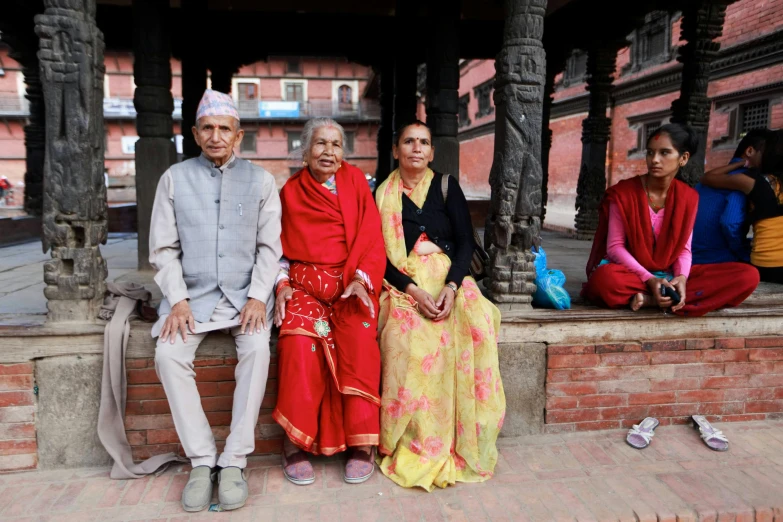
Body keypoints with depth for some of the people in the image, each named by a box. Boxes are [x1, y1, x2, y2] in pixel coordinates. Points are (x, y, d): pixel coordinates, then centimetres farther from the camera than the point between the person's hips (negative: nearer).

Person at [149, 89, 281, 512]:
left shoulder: (260, 180, 5)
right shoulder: (175, 178, 6)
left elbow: (269, 246, 1)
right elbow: (163, 249, 4)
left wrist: (258, 296, -12)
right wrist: (178, 299, -9)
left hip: (245, 294, -1)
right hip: (191, 294, 1)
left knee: (257, 349, -27)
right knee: (168, 354, -23)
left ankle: (234, 461, -16)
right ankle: (201, 460, -10)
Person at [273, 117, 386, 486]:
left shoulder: (355, 181, 9)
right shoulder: (290, 191, 13)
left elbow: (372, 238, 3)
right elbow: (280, 248, 14)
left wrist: (361, 279, -12)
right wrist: (283, 284, -4)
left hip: (351, 283, 0)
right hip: (304, 284, 1)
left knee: (360, 340, -28)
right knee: (300, 343, -28)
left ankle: (362, 443, -17)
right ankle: (295, 442, -15)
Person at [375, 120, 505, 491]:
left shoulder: (446, 186, 11)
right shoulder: (383, 193, 8)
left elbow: (466, 241, 4)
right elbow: (380, 255, 1)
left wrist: (451, 287, -15)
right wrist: (413, 291, -16)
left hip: (449, 279, 1)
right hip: (404, 284, -1)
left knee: (476, 328, -29)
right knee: (411, 336, -32)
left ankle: (464, 442, -15)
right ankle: (416, 444, -19)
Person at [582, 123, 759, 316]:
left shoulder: (688, 197, 3)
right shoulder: (622, 192, -9)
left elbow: (683, 248, 4)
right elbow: (615, 246, -10)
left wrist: (681, 278, -19)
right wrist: (649, 280, -23)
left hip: (669, 276, 5)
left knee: (747, 275, -16)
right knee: (604, 279, -42)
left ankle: (650, 300, -25)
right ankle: (671, 298, -19)